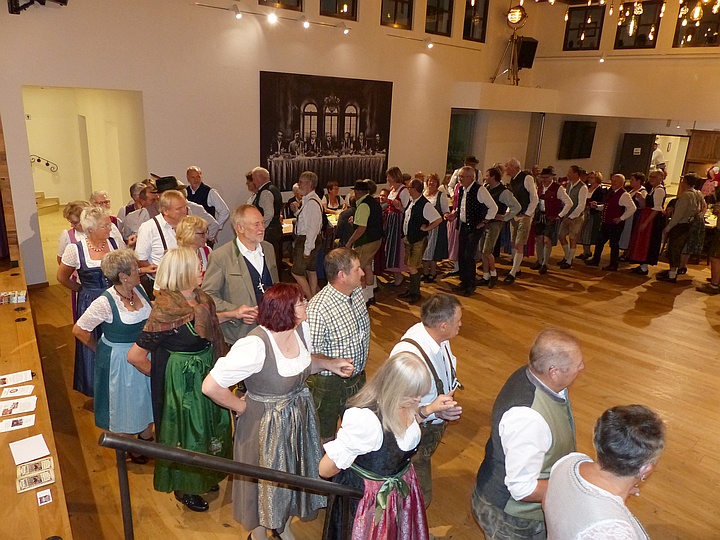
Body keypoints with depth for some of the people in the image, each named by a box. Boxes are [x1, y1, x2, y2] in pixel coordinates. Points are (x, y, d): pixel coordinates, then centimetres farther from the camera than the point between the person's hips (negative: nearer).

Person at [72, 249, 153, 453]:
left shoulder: (139, 290, -6)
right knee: (124, 404, 14)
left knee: (148, 398, 20)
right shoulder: (104, 303, -24)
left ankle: (146, 438, 43)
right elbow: (79, 330, -16)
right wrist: (101, 350, -6)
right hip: (119, 361, -6)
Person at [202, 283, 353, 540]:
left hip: (300, 417, 7)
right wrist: (243, 406, -17)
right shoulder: (255, 345, -33)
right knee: (267, 483, 17)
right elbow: (210, 386, -31)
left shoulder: (301, 329, -10)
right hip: (266, 424, -7)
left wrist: (328, 363, -8)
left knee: (294, 476, 26)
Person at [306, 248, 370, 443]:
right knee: (325, 438, 17)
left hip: (358, 376, 7)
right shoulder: (318, 308, -30)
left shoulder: (357, 291, -5)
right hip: (330, 384, -7)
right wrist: (335, 364, -35)